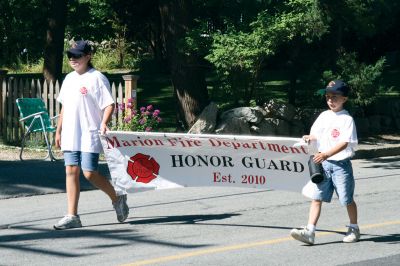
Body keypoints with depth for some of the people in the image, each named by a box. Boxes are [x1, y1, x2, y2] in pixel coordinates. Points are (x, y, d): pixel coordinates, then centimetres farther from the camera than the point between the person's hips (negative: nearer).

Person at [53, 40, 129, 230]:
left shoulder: (97, 78, -7)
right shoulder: (69, 79, 16)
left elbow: (109, 104, -11)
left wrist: (104, 123, -26)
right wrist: (58, 130, 20)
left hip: (90, 135, -7)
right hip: (70, 135, 7)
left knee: (90, 173, -9)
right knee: (71, 171, 2)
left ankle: (118, 199, 15)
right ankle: (72, 216, 5)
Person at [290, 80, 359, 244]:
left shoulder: (347, 119, -8)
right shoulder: (324, 116, 10)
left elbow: (344, 143, -17)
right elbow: (316, 135, 18)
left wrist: (326, 154, -28)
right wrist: (310, 138, -5)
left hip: (341, 164, -5)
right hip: (323, 163, 5)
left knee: (347, 199, 6)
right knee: (316, 197, -2)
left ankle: (354, 229, 25)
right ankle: (309, 232, -5)